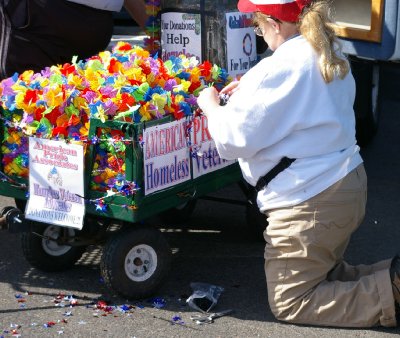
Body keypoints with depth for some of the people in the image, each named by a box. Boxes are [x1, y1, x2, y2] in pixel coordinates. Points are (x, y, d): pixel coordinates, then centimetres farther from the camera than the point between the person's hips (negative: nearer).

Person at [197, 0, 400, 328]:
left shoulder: (279, 69, -21)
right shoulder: (333, 57, 8)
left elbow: (234, 138, -17)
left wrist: (211, 105, 2)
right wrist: (252, 90, 17)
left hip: (311, 202, -10)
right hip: (349, 186, 10)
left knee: (288, 303, 1)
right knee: (325, 274, 26)